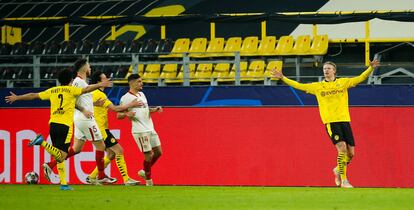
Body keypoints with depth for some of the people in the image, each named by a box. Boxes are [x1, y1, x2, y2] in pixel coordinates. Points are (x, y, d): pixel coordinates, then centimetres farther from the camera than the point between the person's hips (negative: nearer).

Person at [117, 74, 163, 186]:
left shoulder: (141, 94, 15)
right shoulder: (126, 98, -8)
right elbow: (118, 115, -7)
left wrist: (155, 109, 9)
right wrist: (127, 114, -28)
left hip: (150, 129, 8)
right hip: (140, 131, -8)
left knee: (158, 152, 8)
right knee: (148, 155, -7)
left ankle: (145, 172, 26)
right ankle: (148, 180, 8)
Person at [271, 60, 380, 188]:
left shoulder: (343, 82, 11)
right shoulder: (318, 86, 10)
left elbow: (360, 78, 4)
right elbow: (299, 86, 12)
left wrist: (371, 68, -11)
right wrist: (282, 78, 8)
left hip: (344, 120, 2)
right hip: (330, 121, -2)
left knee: (351, 153, 1)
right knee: (342, 148, -18)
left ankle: (338, 170, 30)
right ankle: (343, 180, -13)